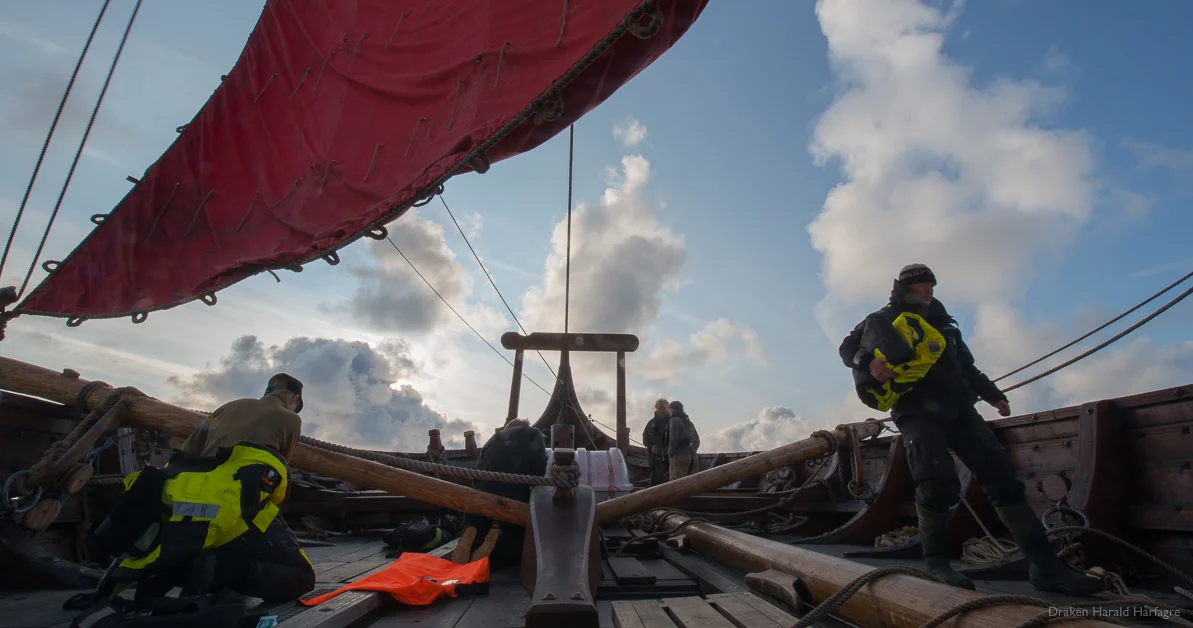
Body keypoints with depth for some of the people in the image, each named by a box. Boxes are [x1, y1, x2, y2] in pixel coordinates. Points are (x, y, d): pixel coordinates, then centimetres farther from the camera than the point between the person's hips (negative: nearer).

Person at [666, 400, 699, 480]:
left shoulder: (675, 420, -4)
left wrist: (670, 453, -4)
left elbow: (673, 439, -14)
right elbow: (697, 441, 23)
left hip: (679, 456, -8)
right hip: (691, 456, 8)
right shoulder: (689, 422, 21)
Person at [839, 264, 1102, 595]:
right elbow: (848, 347, 3)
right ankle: (937, 562, -4)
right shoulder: (883, 321, 8)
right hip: (918, 411, -6)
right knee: (938, 484, -21)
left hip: (957, 408, 6)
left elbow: (967, 367, 30)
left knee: (1001, 476, -4)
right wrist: (869, 363, -17)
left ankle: (1044, 565, -1)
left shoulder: (941, 323, 27)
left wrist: (994, 395, 17)